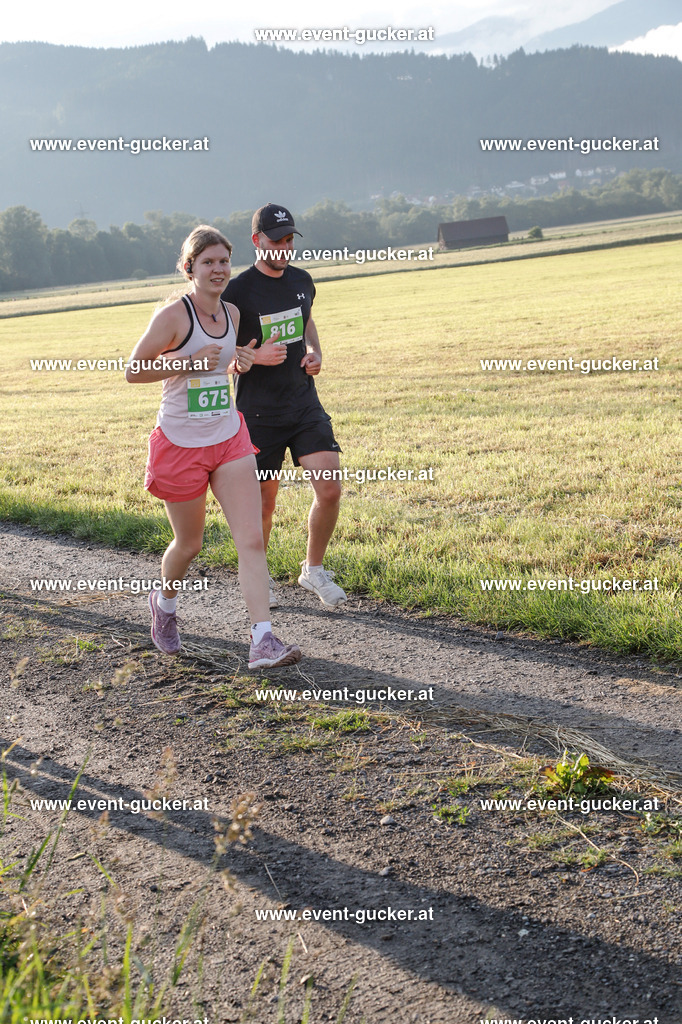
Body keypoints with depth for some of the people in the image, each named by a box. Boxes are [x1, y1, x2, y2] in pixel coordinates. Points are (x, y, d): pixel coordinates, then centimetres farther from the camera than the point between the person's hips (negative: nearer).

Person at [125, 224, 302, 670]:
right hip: (180, 444, -5)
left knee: (252, 540, -8)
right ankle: (165, 603, 44)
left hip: (229, 439, 5)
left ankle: (263, 641, -10)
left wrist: (240, 363, 0)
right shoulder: (173, 315, -14)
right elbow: (133, 370, -12)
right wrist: (189, 362, -20)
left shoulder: (232, 313, 5)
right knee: (189, 544, 11)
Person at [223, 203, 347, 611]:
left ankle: (313, 569, 16)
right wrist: (257, 356, -23)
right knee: (264, 502, 5)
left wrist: (314, 352, 7)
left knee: (330, 490, -6)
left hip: (305, 405, 4)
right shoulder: (238, 291, -10)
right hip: (259, 413, -4)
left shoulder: (302, 281, 7)